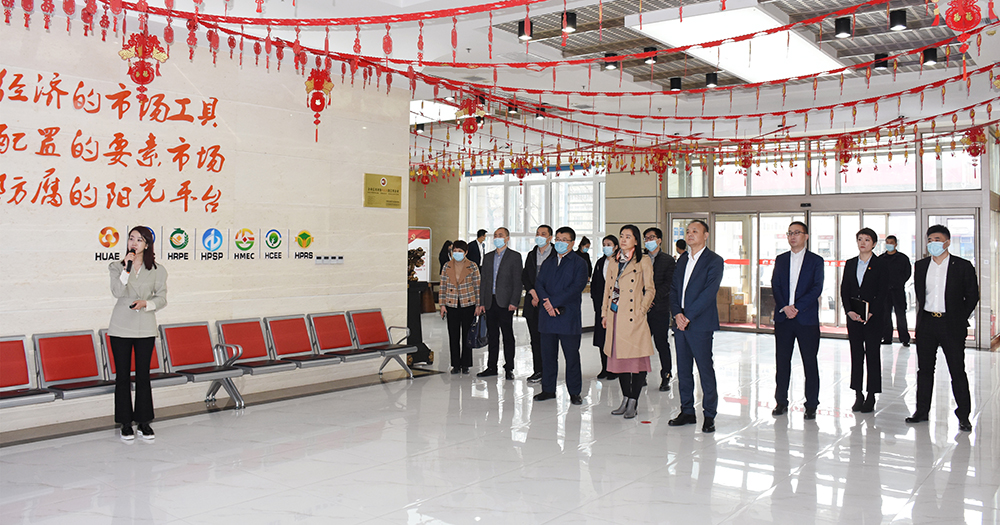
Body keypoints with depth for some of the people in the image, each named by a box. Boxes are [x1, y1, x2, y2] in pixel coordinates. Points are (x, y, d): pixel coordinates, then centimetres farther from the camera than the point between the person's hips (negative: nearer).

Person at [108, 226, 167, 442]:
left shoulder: (157, 270, 3)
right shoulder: (117, 266, 3)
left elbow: (162, 298, 2)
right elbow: (117, 292, -12)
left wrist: (145, 303, -15)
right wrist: (126, 268, -18)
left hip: (145, 329, 0)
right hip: (121, 327, 0)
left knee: (143, 375, 3)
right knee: (122, 376, 4)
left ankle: (143, 422, 14)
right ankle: (125, 424, 14)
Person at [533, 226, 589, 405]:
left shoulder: (579, 263, 1)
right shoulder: (548, 263, 17)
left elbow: (577, 287, -11)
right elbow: (538, 283, 6)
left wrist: (554, 302, -16)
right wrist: (546, 303, -12)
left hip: (569, 317, -4)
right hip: (547, 316, 5)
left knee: (572, 356, 1)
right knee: (547, 355, 9)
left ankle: (574, 392, 10)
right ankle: (548, 389, 19)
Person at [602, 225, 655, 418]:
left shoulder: (643, 262, -1)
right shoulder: (614, 263, 17)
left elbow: (650, 290, -3)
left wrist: (642, 310, -11)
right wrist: (605, 313, 12)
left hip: (633, 318, -6)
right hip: (615, 317, 6)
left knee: (636, 358, -3)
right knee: (618, 358, 8)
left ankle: (633, 402, 5)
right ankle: (625, 399, 18)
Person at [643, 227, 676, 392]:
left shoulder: (668, 260, 4)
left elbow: (669, 284, -5)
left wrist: (652, 297, -15)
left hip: (660, 308, -3)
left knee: (662, 344, 1)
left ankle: (666, 378, 10)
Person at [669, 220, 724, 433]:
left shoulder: (714, 261, -4)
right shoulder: (682, 260, 16)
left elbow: (709, 292, -13)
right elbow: (673, 288, 12)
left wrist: (688, 316, -16)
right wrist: (677, 314, -5)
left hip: (700, 324, -6)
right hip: (681, 323, 6)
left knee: (706, 371, -1)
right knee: (683, 370, 10)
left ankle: (709, 416, 8)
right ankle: (687, 412, 20)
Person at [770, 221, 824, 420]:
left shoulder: (816, 260, 3)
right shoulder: (780, 260, 12)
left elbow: (817, 288, -6)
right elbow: (775, 286, 5)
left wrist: (796, 307, -15)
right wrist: (784, 307, -11)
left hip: (807, 318, -3)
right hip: (783, 318, 3)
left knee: (810, 362, 1)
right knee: (782, 361, 7)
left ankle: (811, 405, 9)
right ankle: (781, 402, 17)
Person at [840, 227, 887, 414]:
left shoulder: (880, 264, -2)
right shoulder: (850, 264, 10)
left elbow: (882, 293, -6)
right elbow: (844, 290, 7)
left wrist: (871, 313, -15)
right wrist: (849, 311, -6)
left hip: (873, 316, -4)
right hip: (853, 315, 4)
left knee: (872, 354, -1)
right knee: (856, 354, 6)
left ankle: (871, 397, 5)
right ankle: (858, 395, 13)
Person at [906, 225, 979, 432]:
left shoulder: (963, 266, -4)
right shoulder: (921, 265, 8)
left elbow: (972, 295, 2)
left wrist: (960, 318, 1)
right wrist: (925, 313, 12)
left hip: (951, 324, -4)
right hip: (926, 323, 4)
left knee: (957, 371, 1)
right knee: (924, 369, 10)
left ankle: (963, 415, 11)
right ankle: (922, 411, 19)